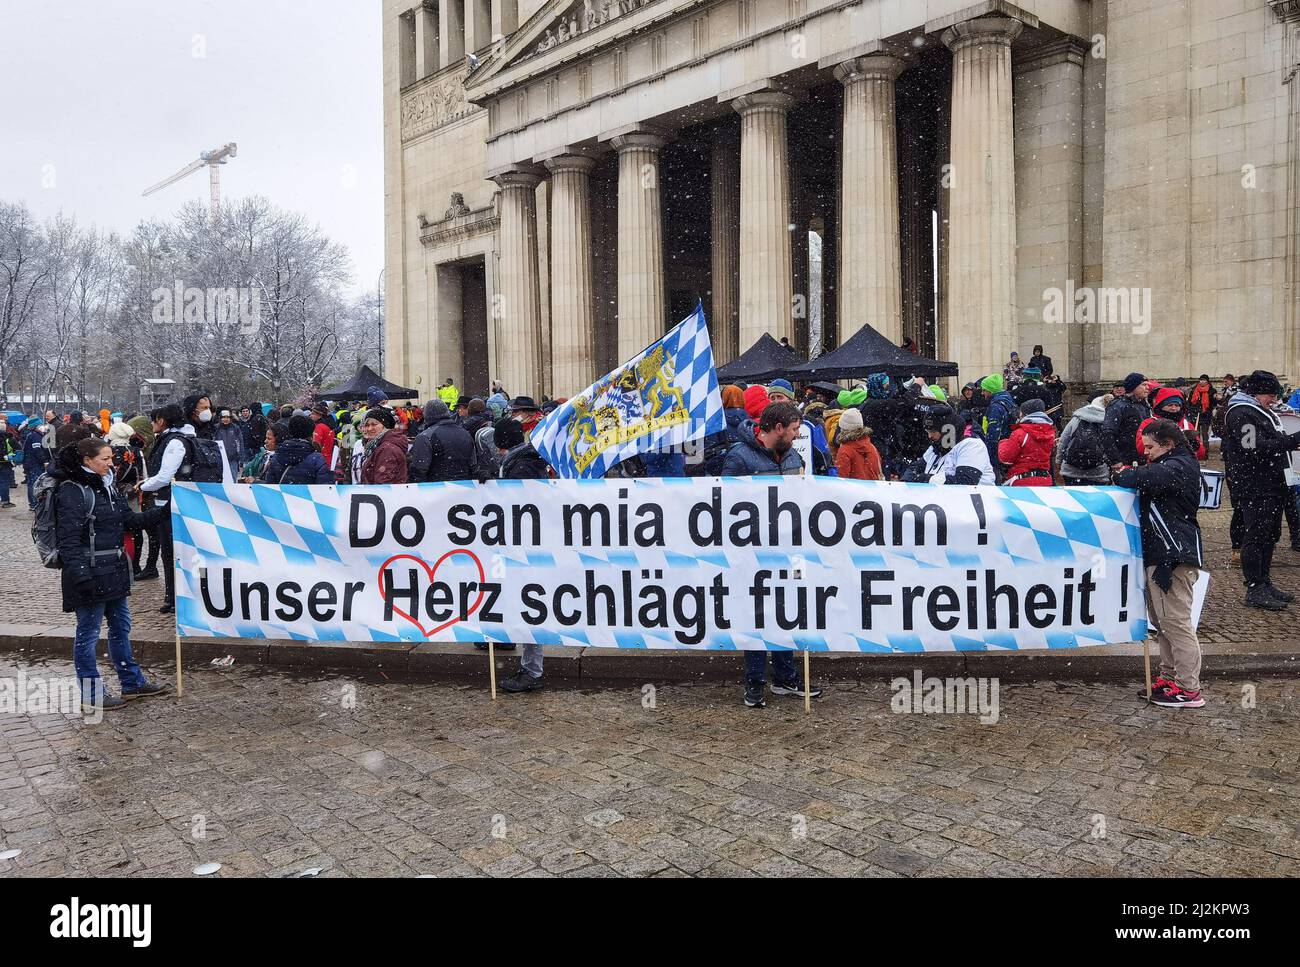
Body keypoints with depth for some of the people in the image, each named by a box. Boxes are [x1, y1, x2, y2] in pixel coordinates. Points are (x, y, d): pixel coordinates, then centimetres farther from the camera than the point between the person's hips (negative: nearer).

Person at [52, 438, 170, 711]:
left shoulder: (105, 486, 11)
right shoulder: (72, 491, -15)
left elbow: (130, 520, 16)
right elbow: (69, 540, -19)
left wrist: (161, 512, 4)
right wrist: (80, 576, -22)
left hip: (113, 570, 9)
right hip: (90, 574, -9)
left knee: (121, 626, 16)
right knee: (88, 632, 3)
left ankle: (132, 683, 28)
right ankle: (91, 696, 14)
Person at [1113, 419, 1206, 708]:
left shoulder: (1180, 466, -12)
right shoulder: (1169, 465, 21)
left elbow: (1148, 478, -25)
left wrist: (1124, 475, -7)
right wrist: (1129, 474, -1)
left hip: (1175, 555, -11)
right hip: (1159, 554, 11)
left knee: (1175, 621, -7)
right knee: (1161, 620, 15)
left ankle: (1189, 689, -2)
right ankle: (1169, 678, 24)